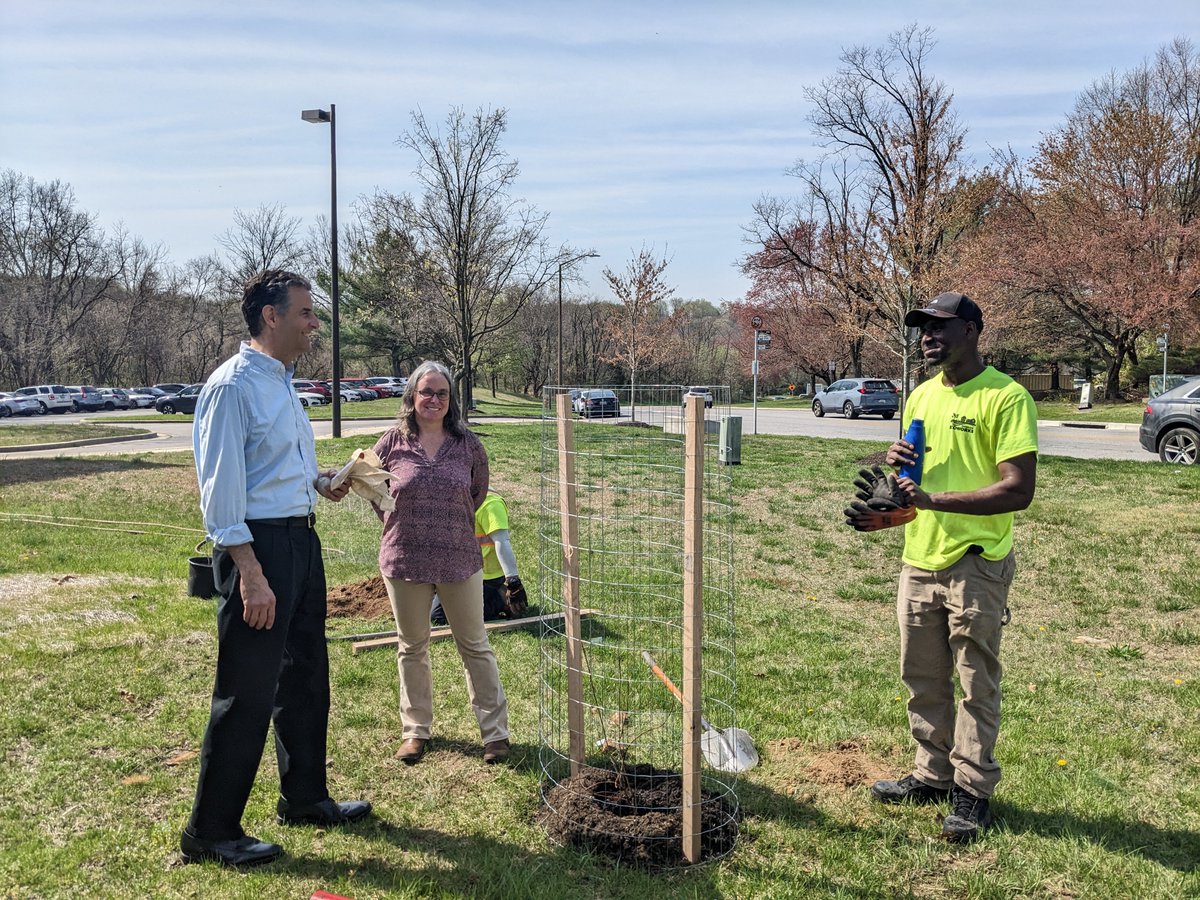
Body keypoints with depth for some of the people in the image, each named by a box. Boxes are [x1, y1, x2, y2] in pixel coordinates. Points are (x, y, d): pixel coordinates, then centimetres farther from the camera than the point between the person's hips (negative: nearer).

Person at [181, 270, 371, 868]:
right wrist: (251, 574, -23)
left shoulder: (282, 383, 13)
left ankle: (304, 798, 35)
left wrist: (317, 479, 10)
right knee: (247, 693, -2)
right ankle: (210, 831, 14)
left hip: (301, 539, 10)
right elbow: (221, 487, -20)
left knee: (305, 675, 19)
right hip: (258, 544, -10)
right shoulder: (233, 386, -15)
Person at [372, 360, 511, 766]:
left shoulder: (467, 444, -2)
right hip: (404, 561, 0)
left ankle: (495, 731, 16)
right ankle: (416, 730, 26)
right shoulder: (392, 443, -4)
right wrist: (400, 523, 10)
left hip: (459, 560, 0)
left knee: (475, 646, 7)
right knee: (412, 648, 13)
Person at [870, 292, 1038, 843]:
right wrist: (895, 462, -2)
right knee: (923, 680, 16)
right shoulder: (921, 396, 12)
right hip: (919, 562, 7)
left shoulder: (1007, 397, -12)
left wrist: (936, 499, -25)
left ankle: (973, 789, 18)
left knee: (976, 684, 4)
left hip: (976, 565, -7)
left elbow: (1019, 490, -19)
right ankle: (934, 774, 31)